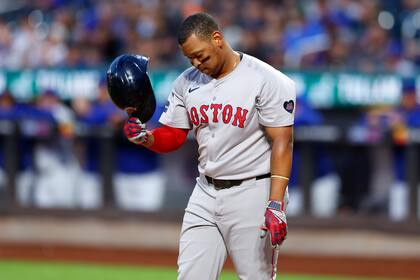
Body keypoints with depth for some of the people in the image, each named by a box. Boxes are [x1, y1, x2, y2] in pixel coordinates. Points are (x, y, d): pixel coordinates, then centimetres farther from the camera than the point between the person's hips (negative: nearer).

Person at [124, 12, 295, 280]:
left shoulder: (266, 80, -11)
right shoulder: (187, 82, 8)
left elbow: (282, 142, -14)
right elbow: (172, 137, 12)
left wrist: (276, 204, -23)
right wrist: (144, 137, -12)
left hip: (252, 194, -6)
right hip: (205, 194, 6)